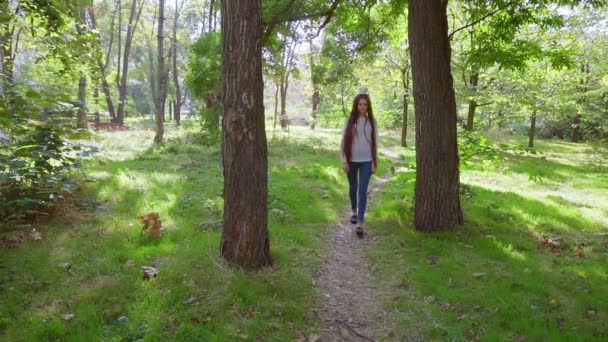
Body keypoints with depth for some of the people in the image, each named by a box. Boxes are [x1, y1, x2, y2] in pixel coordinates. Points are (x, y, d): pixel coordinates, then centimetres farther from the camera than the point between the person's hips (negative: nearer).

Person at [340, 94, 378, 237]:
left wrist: (375, 162, 2)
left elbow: (375, 143, 5)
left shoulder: (372, 122, 1)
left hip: (366, 161, -1)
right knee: (353, 187, 18)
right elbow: (344, 141, 0)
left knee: (363, 190, -8)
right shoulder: (349, 121, -1)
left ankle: (360, 224, -10)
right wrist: (344, 160, -5)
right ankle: (354, 212, 41)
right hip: (352, 160, 1)